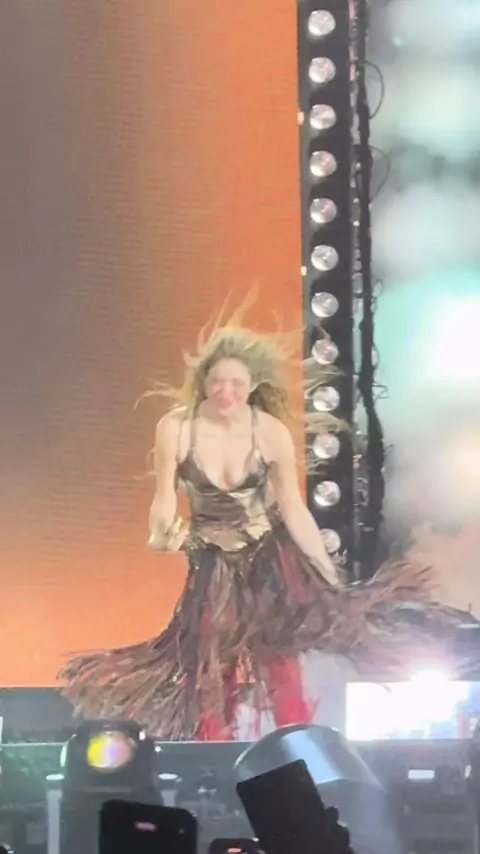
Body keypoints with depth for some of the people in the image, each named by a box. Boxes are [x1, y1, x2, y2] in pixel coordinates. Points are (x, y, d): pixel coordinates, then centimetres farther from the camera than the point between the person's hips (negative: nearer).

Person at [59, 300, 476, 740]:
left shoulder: (272, 433, -18)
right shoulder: (175, 428, -19)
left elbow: (294, 510, -8)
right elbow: (165, 501, -10)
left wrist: (333, 581, -8)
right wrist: (162, 535, -34)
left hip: (268, 560, -1)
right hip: (211, 567, 1)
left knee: (282, 671, -4)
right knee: (209, 680, 2)